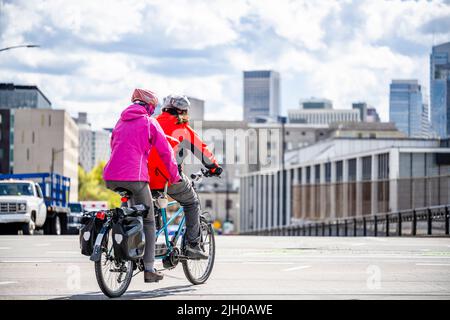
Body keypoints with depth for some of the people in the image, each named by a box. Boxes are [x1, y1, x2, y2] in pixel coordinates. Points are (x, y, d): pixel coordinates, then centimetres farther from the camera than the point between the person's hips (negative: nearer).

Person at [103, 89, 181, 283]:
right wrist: (175, 176, 13)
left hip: (111, 178, 6)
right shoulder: (149, 122, 4)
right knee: (148, 222, 5)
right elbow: (165, 152, 2)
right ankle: (149, 270, 0)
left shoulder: (121, 121, 22)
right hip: (134, 177, -5)